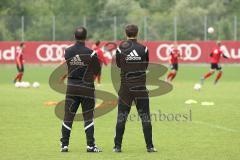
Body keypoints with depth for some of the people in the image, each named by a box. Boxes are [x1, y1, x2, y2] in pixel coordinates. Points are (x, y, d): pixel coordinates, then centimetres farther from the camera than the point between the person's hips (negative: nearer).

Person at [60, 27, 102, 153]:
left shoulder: (67, 52, -2)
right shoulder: (90, 53, -11)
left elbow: (69, 65, 9)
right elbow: (97, 71, -2)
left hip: (71, 87, 3)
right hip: (87, 89, -3)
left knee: (68, 116, 7)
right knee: (88, 117, 2)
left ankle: (64, 145, 8)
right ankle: (90, 145, 0)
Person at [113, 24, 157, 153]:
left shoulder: (120, 49, -5)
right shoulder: (143, 49, -3)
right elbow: (146, 66, 8)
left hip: (125, 87, 0)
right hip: (141, 87, 0)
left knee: (121, 118, 6)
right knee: (145, 117, 5)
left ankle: (117, 146, 5)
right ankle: (149, 146, 4)